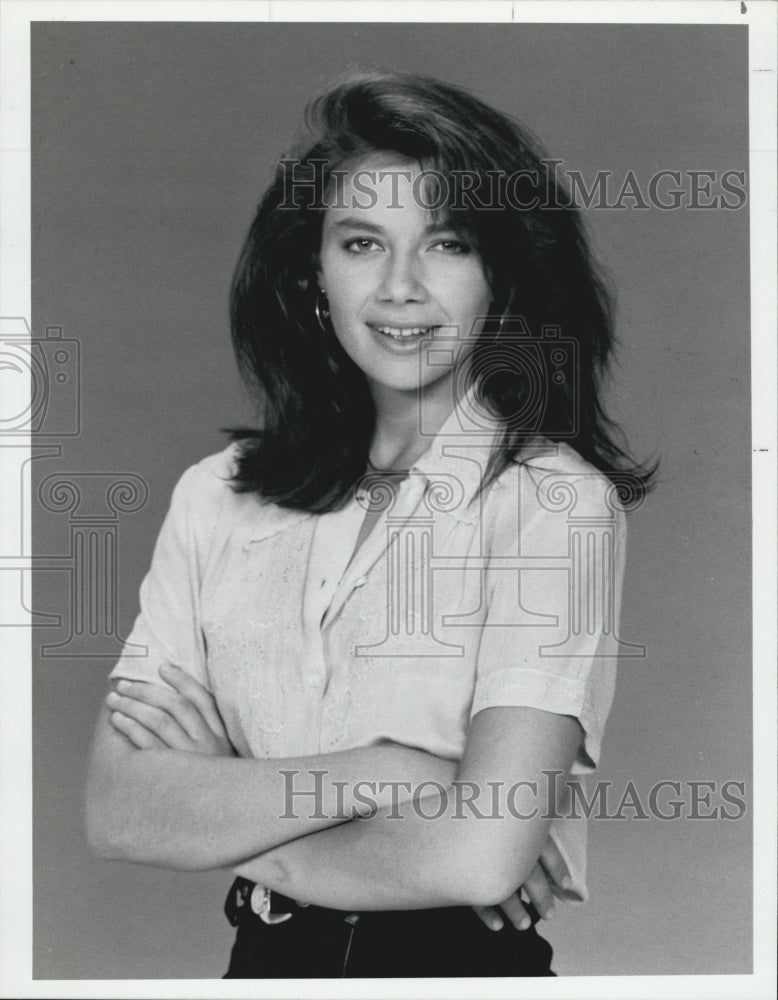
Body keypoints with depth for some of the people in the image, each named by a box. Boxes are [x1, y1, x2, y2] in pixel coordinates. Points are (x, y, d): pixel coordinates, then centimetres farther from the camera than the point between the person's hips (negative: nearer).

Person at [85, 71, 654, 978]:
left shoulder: (556, 498, -10)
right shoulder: (215, 496, 1)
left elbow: (481, 857, -19)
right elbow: (117, 810, -6)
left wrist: (236, 832, -6)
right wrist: (375, 772, -17)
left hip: (466, 960, -2)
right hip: (264, 960, 3)